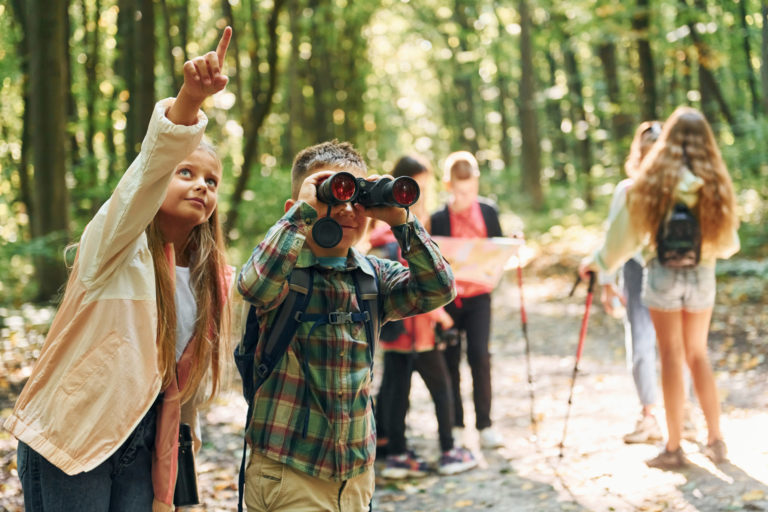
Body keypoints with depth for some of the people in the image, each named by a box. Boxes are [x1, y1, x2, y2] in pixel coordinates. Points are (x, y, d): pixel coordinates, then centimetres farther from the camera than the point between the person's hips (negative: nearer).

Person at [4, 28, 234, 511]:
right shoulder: (116, 245, -12)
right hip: (72, 438, -5)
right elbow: (150, 169, -32)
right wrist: (188, 100, -51)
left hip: (140, 448, 6)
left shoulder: (211, 280, 5)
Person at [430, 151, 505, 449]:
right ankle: (455, 424, 20)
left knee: (479, 356, -8)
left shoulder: (488, 212, 3)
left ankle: (484, 425, 1)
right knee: (450, 360, 7)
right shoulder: (437, 219, -5)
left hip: (478, 294, 1)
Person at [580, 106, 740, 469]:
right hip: (702, 276, 2)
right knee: (698, 354, 16)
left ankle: (674, 448, 7)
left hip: (664, 274, -2)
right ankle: (715, 440, 17)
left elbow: (627, 230, -3)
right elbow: (728, 243, 3)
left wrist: (598, 262, 11)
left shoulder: (655, 181, -9)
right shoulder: (715, 184, -4)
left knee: (671, 356, 4)